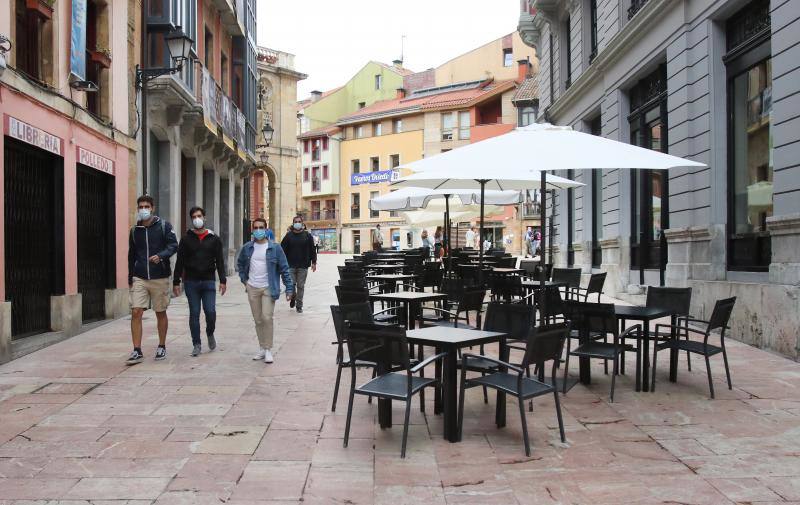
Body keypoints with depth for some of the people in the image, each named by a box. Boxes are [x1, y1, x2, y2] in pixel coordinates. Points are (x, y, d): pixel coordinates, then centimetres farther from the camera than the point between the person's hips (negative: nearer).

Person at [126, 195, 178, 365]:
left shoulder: (164, 226, 0)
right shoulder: (135, 230, 10)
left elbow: (173, 245, -9)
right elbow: (131, 255, 16)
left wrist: (161, 256, -27)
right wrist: (130, 277, 14)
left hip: (160, 277, -2)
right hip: (139, 278, 2)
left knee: (161, 313, 9)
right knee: (136, 312, -9)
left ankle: (161, 347, 24)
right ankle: (137, 351, -4)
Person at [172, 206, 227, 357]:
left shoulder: (214, 239, 6)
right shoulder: (186, 239, 5)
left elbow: (220, 261, 6)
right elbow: (179, 261, 4)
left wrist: (223, 280, -2)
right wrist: (176, 282, -1)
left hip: (208, 281, 0)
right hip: (191, 282, 0)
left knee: (210, 311, -7)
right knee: (194, 314, 3)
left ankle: (210, 333, 22)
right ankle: (196, 344, 11)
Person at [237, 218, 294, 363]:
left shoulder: (275, 248, -6)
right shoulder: (247, 248, 3)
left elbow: (284, 268, -4)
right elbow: (240, 263, 22)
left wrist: (289, 288, -7)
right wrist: (244, 279, 11)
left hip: (268, 288, -3)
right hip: (252, 289, 4)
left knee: (267, 318, -13)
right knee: (258, 320, 10)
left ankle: (268, 350, -2)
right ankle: (262, 348, 22)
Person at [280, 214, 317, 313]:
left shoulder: (307, 235, 4)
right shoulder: (288, 235, 3)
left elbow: (312, 250, 7)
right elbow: (283, 249, 5)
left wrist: (313, 262, 3)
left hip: (303, 266, 0)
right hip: (290, 265, 0)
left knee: (300, 286, 4)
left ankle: (299, 306, 14)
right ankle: (293, 298, 27)